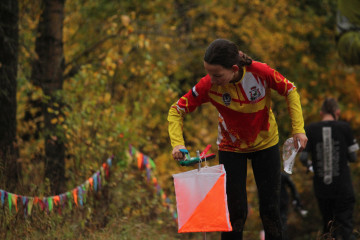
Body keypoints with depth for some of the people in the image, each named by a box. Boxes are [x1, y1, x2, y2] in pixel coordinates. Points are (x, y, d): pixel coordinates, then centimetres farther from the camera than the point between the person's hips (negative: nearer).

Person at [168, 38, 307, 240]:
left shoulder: (260, 72, -28)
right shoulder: (209, 86, -26)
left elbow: (290, 91, -10)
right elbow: (177, 109, -15)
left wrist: (298, 128, -15)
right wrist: (177, 143, -29)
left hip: (265, 144, 0)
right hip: (231, 147, 0)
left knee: (270, 208, 2)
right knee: (235, 211, -5)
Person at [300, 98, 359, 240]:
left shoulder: (311, 130, 0)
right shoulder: (344, 128, -3)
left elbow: (303, 158, -3)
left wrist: (307, 164, 20)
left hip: (321, 188, 2)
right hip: (342, 186, -2)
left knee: (328, 228, 16)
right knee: (345, 225, -3)